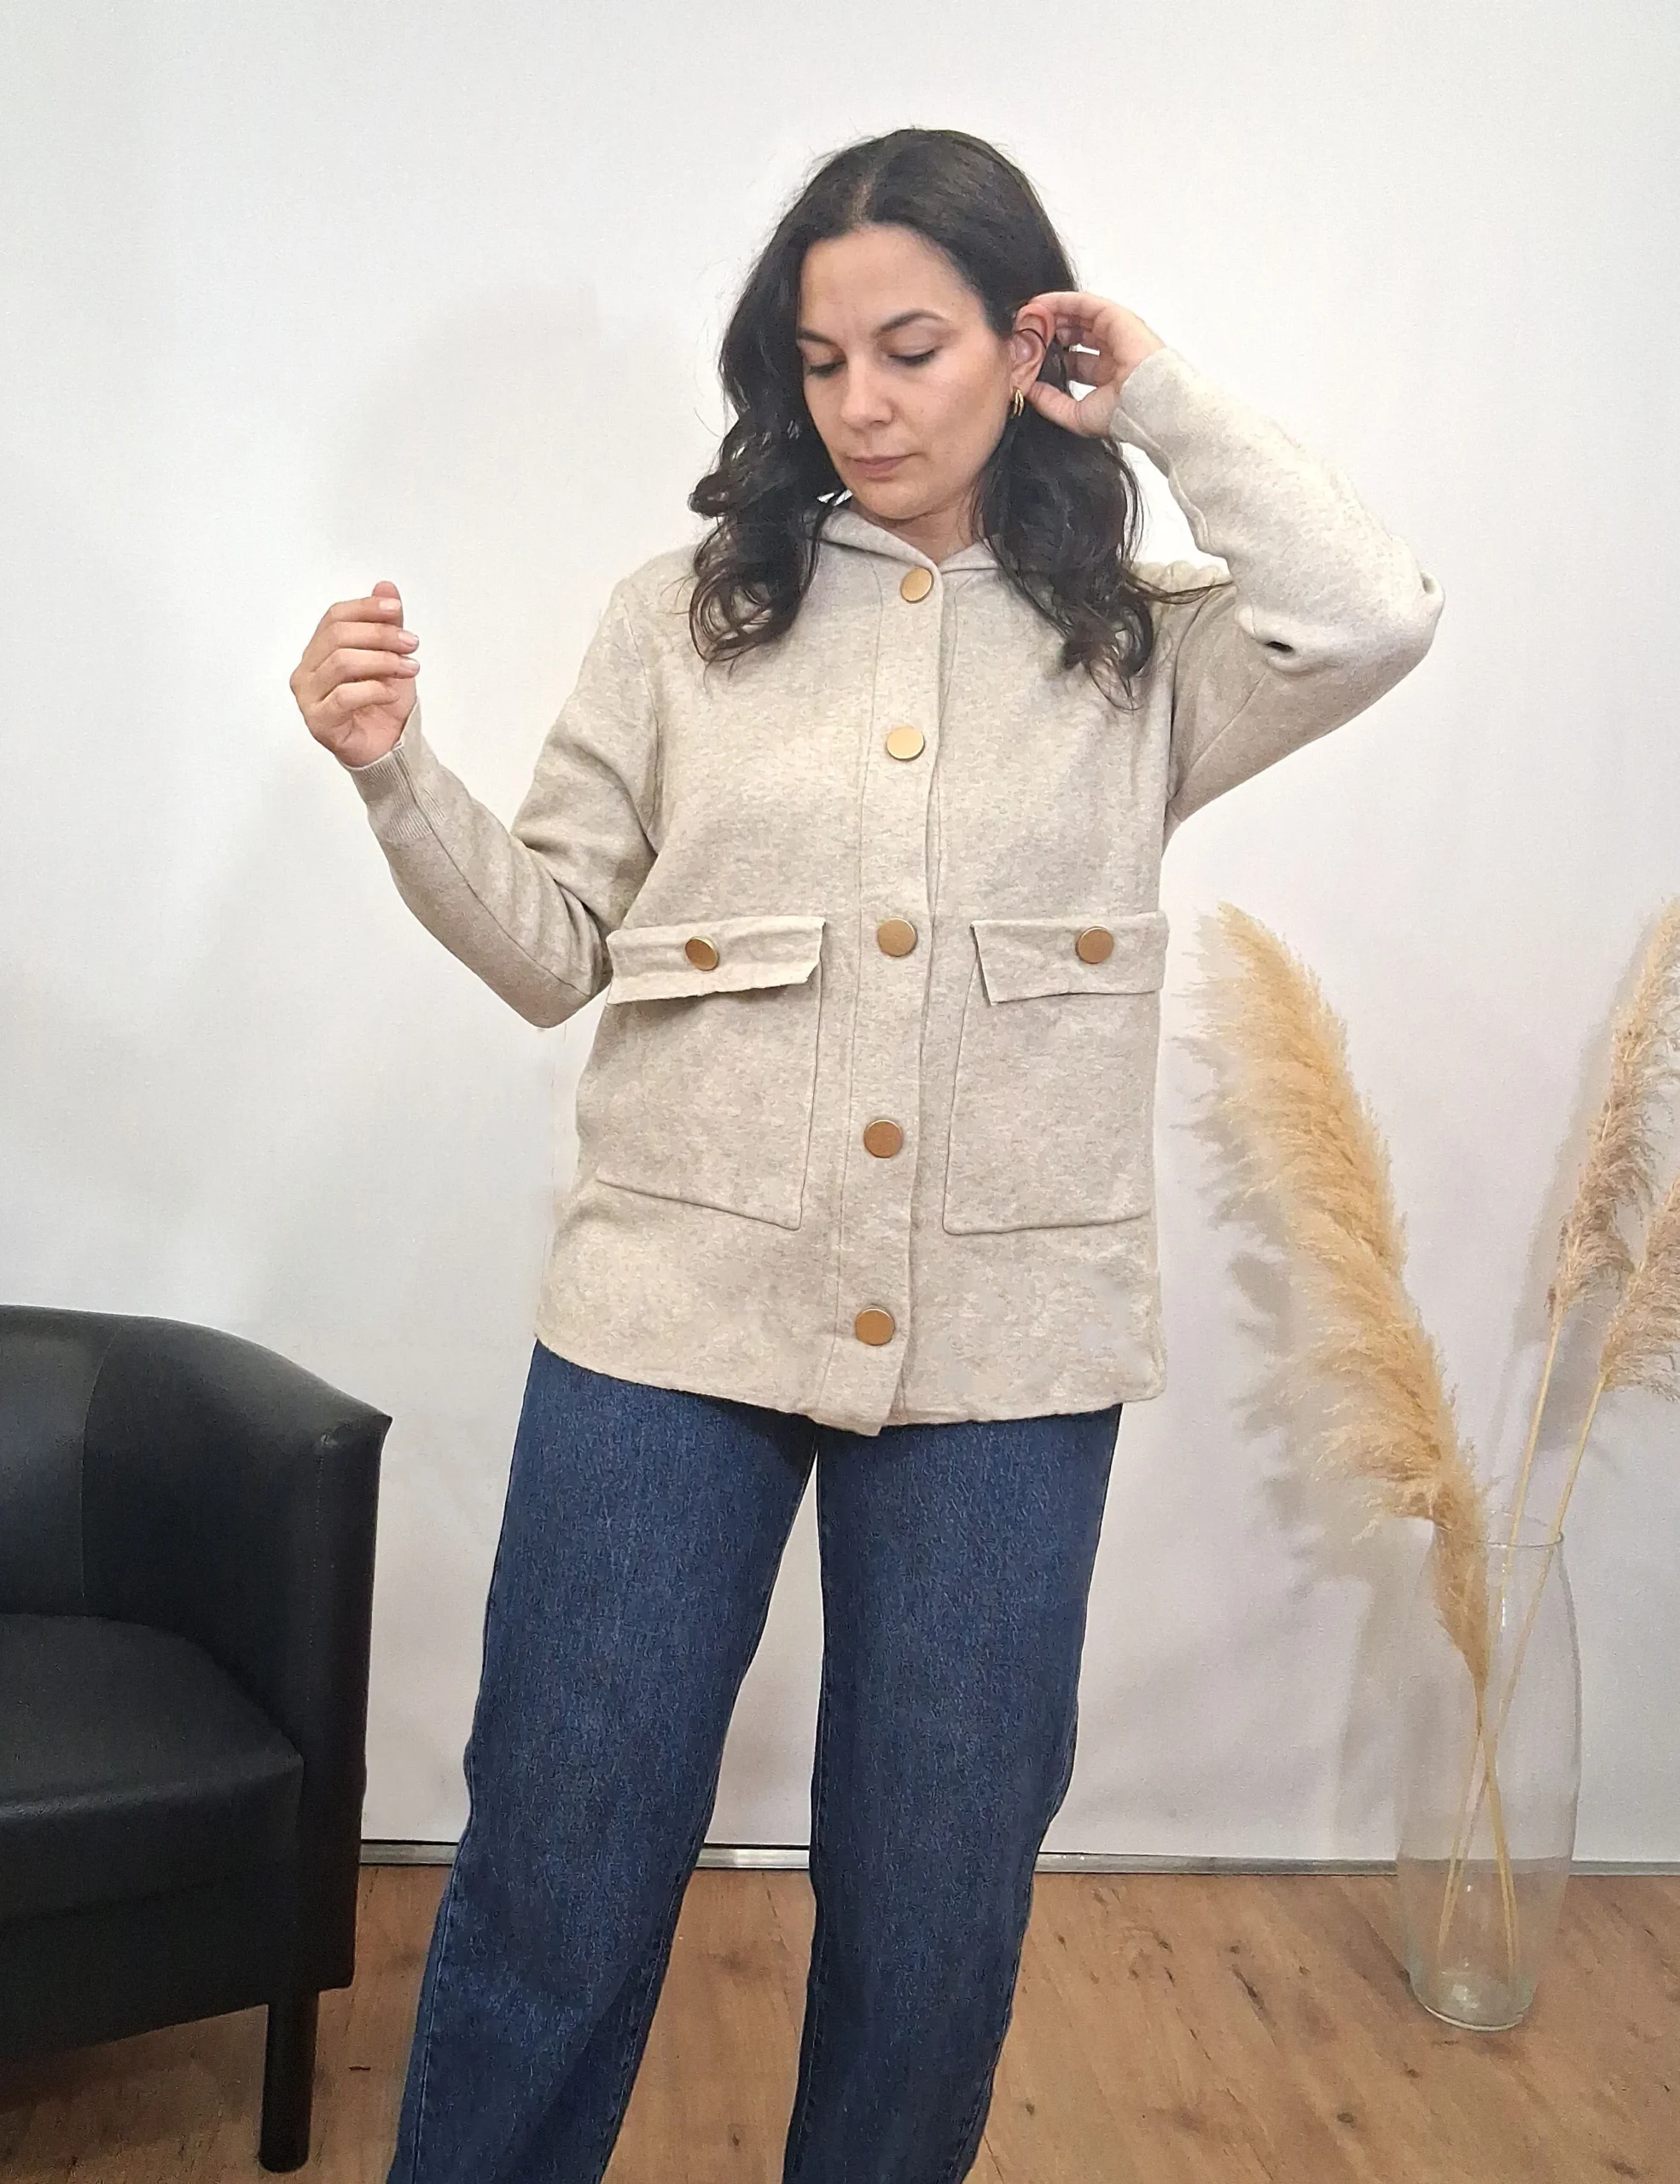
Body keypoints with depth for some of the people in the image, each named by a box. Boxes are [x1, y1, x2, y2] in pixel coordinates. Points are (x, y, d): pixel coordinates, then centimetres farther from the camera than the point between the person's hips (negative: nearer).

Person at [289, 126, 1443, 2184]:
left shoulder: (1140, 643, 7)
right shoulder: (684, 614, 7)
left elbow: (1369, 622, -13)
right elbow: (554, 948, 6)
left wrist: (1167, 402, -1)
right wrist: (397, 776, -10)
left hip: (1005, 1341, 1)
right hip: (670, 1311, 0)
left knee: (935, 1899, 12)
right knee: (559, 1873, 6)